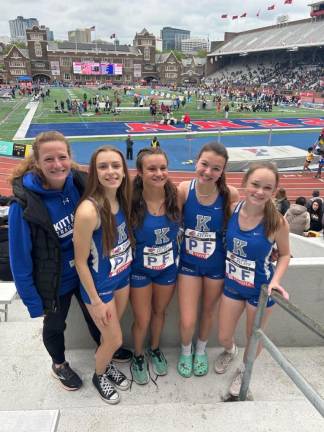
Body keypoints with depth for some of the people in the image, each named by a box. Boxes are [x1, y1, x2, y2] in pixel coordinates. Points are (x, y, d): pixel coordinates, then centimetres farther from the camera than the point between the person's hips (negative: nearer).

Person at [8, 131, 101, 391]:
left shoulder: (80, 184, -17)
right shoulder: (24, 204, -28)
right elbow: (20, 259, -19)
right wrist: (33, 301, -13)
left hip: (86, 272, 4)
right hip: (53, 283, -3)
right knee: (54, 326, 24)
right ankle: (59, 365, 55)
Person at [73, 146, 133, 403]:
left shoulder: (122, 200, -10)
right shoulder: (88, 210, -31)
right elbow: (81, 261, -21)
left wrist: (128, 271, 9)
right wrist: (95, 301, -14)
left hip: (123, 277, 6)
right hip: (99, 284, -5)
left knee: (110, 332, 25)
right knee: (115, 340, 12)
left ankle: (107, 364, 55)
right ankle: (99, 376, 43)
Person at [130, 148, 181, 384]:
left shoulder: (175, 196, -16)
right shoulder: (132, 201, -24)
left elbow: (183, 225, 0)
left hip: (168, 267, 3)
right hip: (140, 270, -2)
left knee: (159, 312, 24)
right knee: (142, 320, 14)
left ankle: (155, 349, 54)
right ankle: (138, 356, 46)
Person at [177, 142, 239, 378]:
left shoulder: (230, 194, -19)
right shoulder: (184, 189, -18)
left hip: (216, 264, 1)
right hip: (189, 262, 0)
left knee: (208, 311, 22)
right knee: (187, 321, 4)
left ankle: (201, 350, 54)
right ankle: (186, 351, 41)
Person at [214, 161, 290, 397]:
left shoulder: (277, 222, -23)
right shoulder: (232, 209, -16)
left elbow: (284, 254, -8)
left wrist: (275, 281, -20)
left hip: (260, 288, -2)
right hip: (232, 283, 3)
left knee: (254, 337, 21)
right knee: (224, 337, 18)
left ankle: (244, 370, 53)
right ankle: (230, 351, 56)